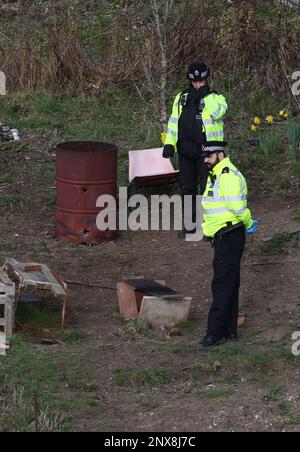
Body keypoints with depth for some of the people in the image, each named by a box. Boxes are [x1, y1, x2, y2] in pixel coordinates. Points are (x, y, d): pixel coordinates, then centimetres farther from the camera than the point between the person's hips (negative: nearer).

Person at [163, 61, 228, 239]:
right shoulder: (181, 98, 10)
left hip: (206, 152, -5)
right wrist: (169, 143, 4)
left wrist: (205, 95, -21)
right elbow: (174, 121, 12)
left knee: (208, 189, -5)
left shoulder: (216, 98, -3)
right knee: (187, 188, 12)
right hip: (185, 151, 5)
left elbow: (217, 112, -25)